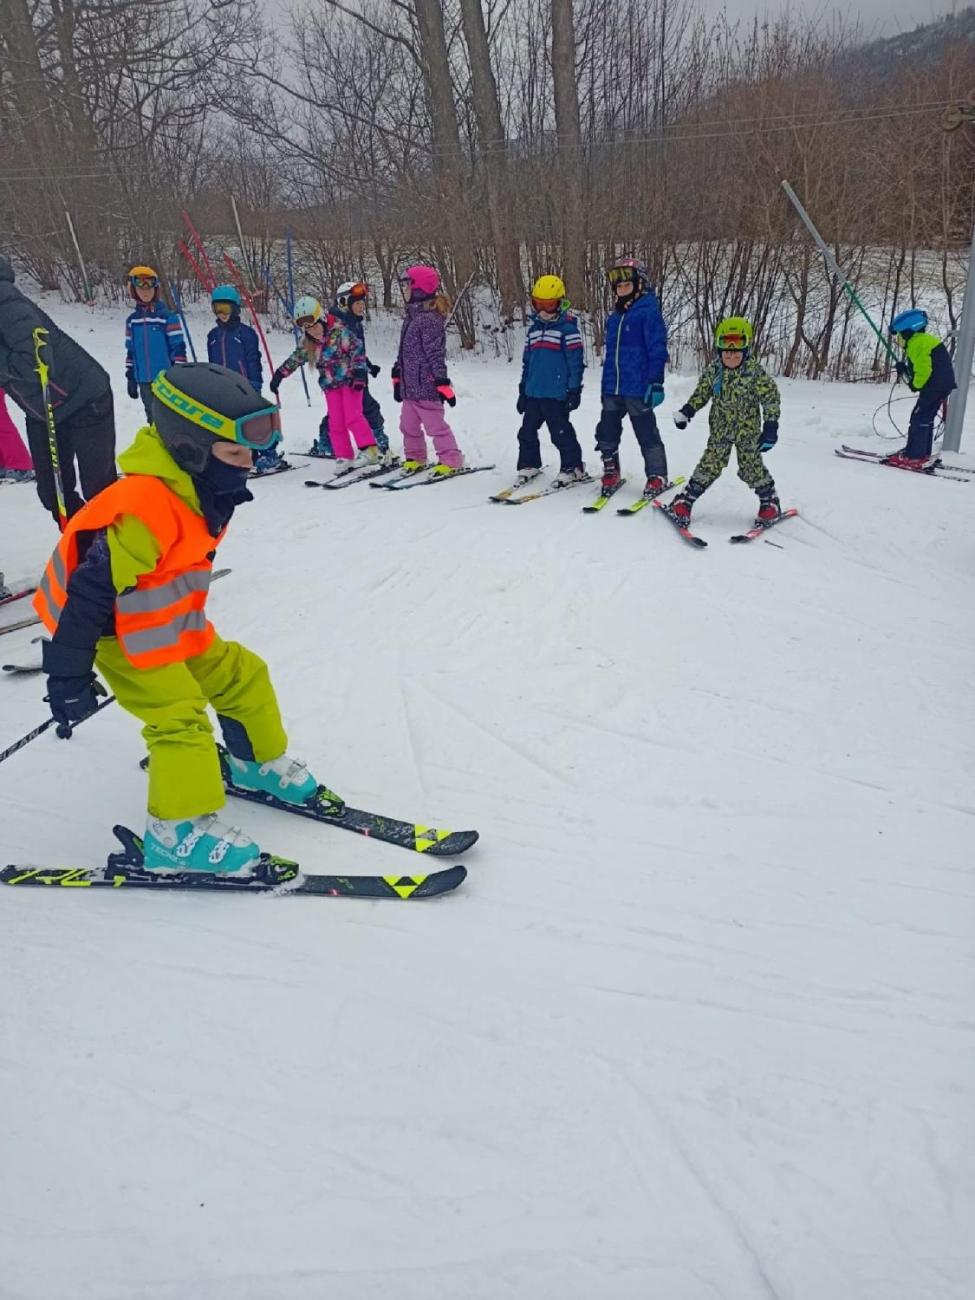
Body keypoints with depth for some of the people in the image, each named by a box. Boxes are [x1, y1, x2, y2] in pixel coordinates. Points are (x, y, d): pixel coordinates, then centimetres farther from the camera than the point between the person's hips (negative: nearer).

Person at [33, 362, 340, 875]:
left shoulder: (205, 490, -4)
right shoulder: (143, 510, -33)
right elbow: (90, 589, -29)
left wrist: (190, 625, 24)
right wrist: (68, 674, -24)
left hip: (178, 630, 9)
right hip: (125, 637, -9)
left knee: (242, 676, 11)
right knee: (179, 716, -16)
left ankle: (260, 764, 32)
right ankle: (179, 833, -5)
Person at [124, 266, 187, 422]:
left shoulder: (167, 316, -5)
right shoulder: (132, 319, 9)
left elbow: (178, 347, -6)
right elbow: (131, 351, 15)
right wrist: (130, 378, 13)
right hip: (144, 381, 4)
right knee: (153, 418, 12)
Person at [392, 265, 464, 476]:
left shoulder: (429, 319, -16)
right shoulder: (412, 316, 14)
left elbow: (436, 354, -19)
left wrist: (443, 384, -21)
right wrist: (397, 378, 24)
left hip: (426, 386, -9)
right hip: (410, 386, 9)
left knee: (434, 424, -3)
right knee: (408, 425, 16)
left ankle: (451, 460, 7)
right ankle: (415, 457, 31)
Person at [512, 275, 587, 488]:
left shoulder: (568, 328, -7)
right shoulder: (533, 328, 14)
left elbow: (576, 362, -9)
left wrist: (574, 390, -12)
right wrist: (522, 389, 18)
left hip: (556, 394, -7)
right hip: (533, 393, 7)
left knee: (561, 433, -3)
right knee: (527, 431, 11)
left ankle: (573, 468, 8)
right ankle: (529, 466, 24)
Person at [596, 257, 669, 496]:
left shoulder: (648, 312, -7)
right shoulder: (614, 318, 15)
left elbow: (657, 350, -11)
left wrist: (656, 382, -17)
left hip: (638, 388, -7)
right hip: (613, 389, 7)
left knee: (646, 433, 1)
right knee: (607, 432, 8)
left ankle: (657, 476, 12)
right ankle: (611, 472, 23)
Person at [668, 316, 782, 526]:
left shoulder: (755, 371, -14)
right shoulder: (713, 370, -4)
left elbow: (771, 398, -11)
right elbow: (701, 393, 11)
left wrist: (771, 427, -16)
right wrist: (686, 412, 0)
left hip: (747, 430, -2)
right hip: (720, 429, 2)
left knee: (751, 467, 3)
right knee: (710, 464, -2)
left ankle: (770, 502, 22)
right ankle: (685, 500, 3)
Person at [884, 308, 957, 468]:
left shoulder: (917, 342, -14)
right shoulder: (924, 341, 21)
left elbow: (924, 368, -23)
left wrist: (916, 385, -9)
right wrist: (904, 370, 7)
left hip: (936, 385, -11)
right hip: (943, 384, 11)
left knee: (919, 418, -9)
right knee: (925, 418, 18)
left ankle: (912, 457, -11)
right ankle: (923, 453, 25)